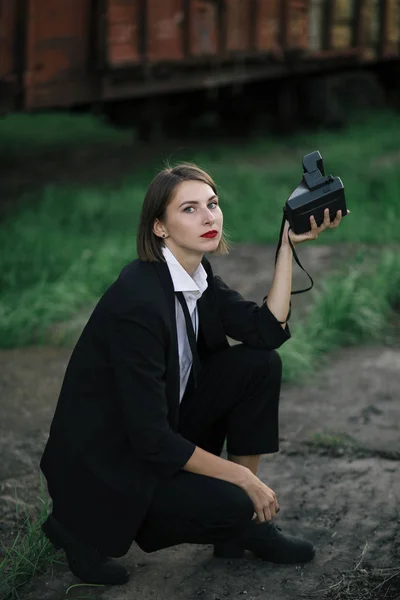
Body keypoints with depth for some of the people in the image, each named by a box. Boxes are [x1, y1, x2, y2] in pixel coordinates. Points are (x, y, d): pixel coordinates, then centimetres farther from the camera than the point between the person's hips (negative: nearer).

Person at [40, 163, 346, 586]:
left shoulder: (198, 278, -2)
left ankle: (244, 523, 5)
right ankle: (82, 524, -2)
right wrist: (244, 477, -20)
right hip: (101, 463, -8)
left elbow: (268, 331, -7)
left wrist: (289, 244, -12)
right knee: (228, 504, -24)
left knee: (259, 365, -5)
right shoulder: (137, 300, -29)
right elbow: (151, 439, -28)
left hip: (165, 428, 8)